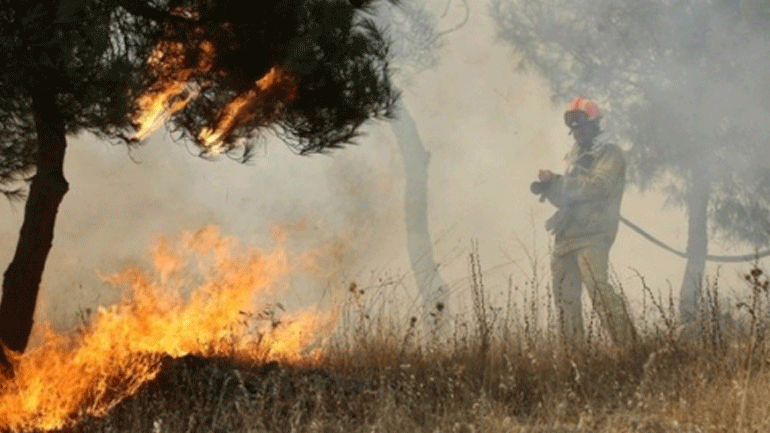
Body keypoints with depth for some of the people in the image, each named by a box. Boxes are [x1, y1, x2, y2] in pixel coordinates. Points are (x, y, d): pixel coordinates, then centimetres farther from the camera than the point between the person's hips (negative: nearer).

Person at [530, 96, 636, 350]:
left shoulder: (610, 155, 1)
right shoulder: (575, 157, 24)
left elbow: (598, 186, -16)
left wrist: (556, 183, -12)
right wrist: (549, 187, 0)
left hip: (592, 235, -8)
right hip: (567, 236, 9)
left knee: (597, 287, -24)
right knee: (565, 296, 8)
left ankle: (627, 346, -27)